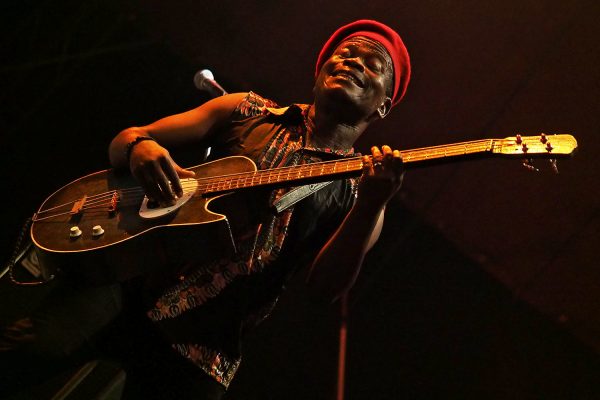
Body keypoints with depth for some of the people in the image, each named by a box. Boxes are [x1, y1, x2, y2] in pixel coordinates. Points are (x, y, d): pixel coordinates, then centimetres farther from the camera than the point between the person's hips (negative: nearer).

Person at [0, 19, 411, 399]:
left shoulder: (357, 186, 11)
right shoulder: (249, 110, 15)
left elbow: (326, 286, -5)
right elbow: (121, 142, 14)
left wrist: (371, 206, -21)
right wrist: (139, 146, -11)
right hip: (133, 280, 0)